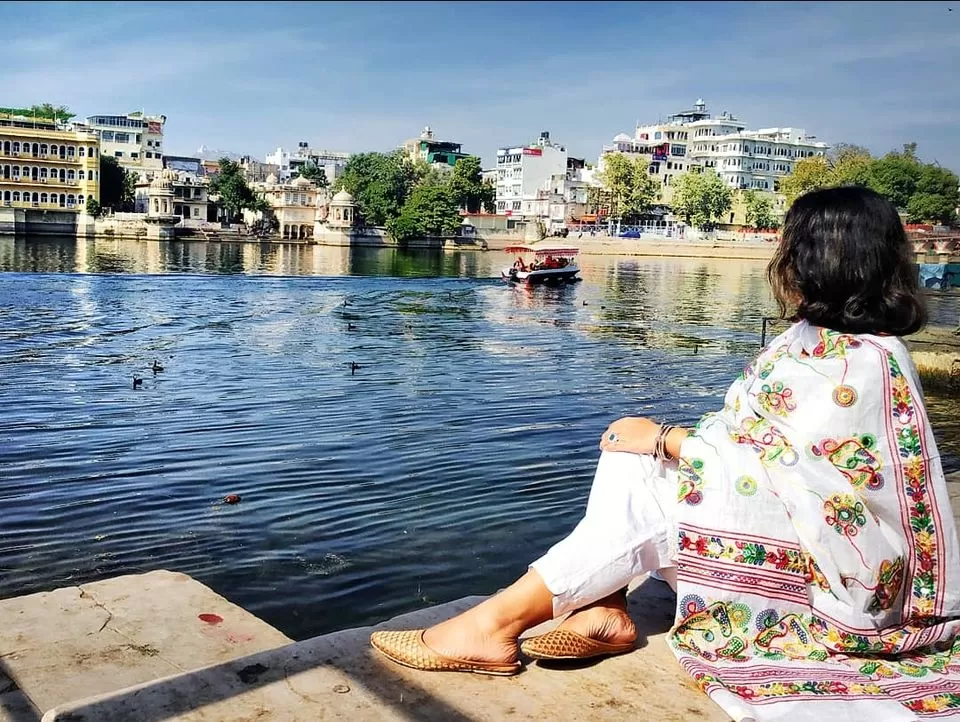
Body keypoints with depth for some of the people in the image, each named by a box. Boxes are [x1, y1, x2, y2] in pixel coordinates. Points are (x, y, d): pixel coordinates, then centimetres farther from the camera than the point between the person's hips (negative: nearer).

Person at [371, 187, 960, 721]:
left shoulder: (856, 362, -22)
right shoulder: (823, 339, 10)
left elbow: (767, 464, -26)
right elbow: (764, 439, 9)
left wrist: (665, 440, -16)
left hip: (848, 566, -10)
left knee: (642, 491, -26)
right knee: (627, 455, -4)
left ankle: (498, 623, -19)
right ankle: (603, 610, -14)